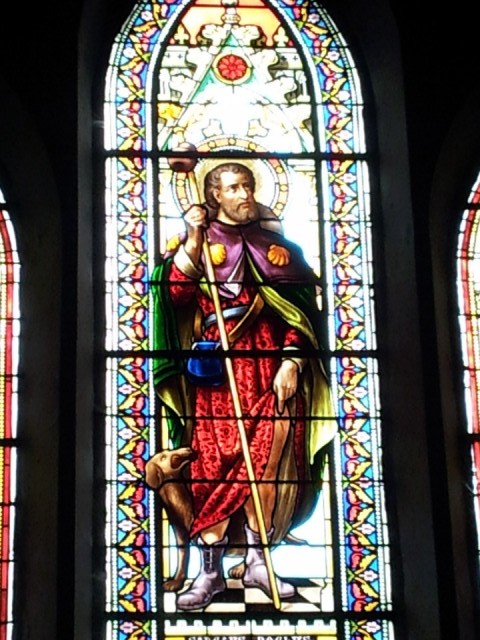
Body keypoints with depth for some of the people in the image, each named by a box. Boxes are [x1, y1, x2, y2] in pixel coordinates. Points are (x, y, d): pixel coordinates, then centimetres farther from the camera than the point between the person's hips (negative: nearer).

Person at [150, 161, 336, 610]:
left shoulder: (274, 243, 12)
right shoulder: (198, 240, 8)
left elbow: (299, 308, 8)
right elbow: (175, 294, -9)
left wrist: (291, 360, -3)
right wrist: (193, 239, -12)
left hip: (268, 361, 2)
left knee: (267, 459, -3)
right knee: (214, 460, -4)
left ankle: (255, 561, 9)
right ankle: (211, 570, 0)